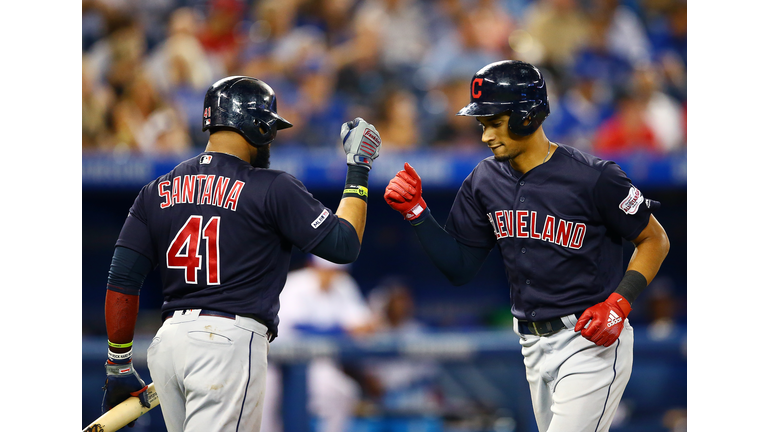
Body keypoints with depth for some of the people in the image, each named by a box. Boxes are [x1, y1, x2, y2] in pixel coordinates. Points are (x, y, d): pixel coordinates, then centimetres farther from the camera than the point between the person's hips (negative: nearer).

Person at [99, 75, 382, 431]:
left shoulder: (157, 192, 12)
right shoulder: (272, 188, -2)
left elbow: (122, 282, 8)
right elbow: (344, 245, 0)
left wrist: (119, 365, 14)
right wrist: (358, 169, 11)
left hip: (166, 343, 6)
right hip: (231, 340, -6)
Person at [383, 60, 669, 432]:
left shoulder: (593, 178, -15)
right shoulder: (485, 182, 3)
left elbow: (655, 240, -5)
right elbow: (459, 268, 8)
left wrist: (619, 303, -17)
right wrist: (416, 213, -5)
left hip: (592, 343, -7)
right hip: (534, 345, 7)